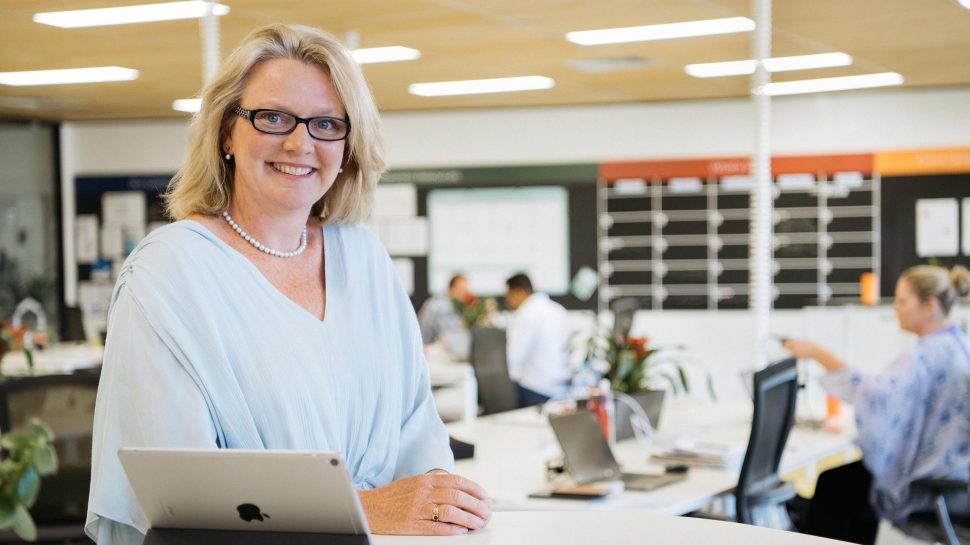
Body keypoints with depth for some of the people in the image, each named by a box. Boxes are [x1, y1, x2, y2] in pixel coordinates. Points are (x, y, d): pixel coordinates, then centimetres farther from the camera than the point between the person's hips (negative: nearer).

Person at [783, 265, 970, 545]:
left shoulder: (930, 354, -22)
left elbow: (874, 392, -36)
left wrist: (819, 354, -30)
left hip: (933, 485, -9)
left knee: (832, 485, 8)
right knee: (856, 475, 26)